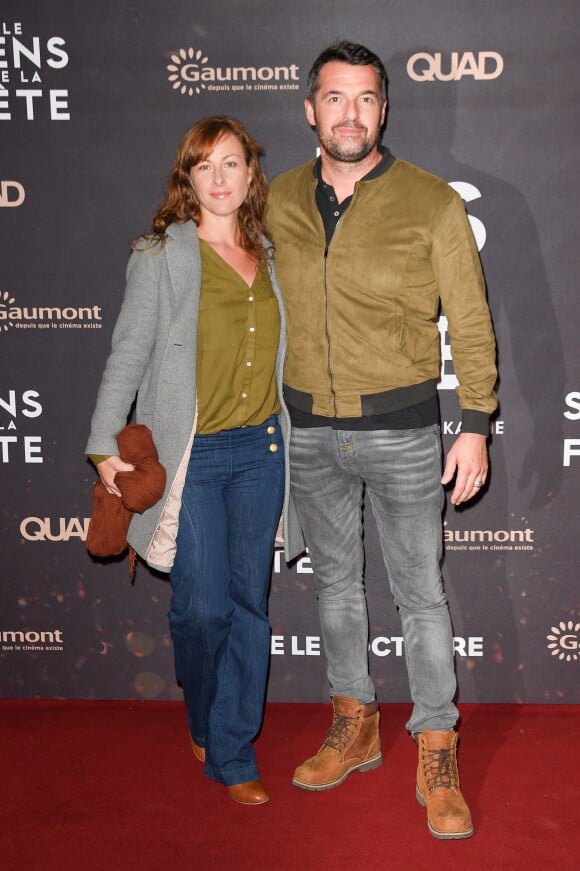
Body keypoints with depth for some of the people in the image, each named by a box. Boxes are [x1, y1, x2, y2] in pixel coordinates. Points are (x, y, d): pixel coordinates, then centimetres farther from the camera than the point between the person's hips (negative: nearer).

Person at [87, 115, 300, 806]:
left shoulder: (267, 255, 10)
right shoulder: (161, 255, -4)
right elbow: (127, 354, -5)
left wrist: (283, 435, 14)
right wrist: (105, 446, -9)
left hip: (261, 448, 5)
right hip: (192, 454, -4)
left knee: (249, 601, 7)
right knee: (203, 606, -3)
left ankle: (231, 751, 21)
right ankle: (206, 721, 28)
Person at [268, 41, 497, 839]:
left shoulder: (431, 203, -7)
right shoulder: (279, 201, 3)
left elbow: (471, 322, -5)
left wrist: (476, 427, -8)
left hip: (401, 429, -3)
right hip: (310, 431, 4)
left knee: (421, 594, 3)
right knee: (335, 582, 15)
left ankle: (437, 757, 18)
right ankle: (355, 727, 32)